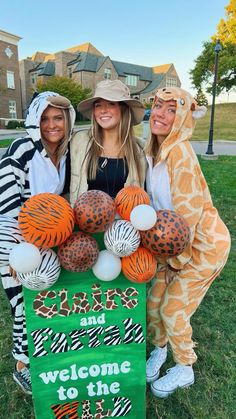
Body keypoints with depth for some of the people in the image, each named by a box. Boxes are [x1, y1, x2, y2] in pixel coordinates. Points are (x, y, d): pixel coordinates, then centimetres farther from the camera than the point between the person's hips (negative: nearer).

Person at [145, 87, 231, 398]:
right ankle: (160, 351, 43)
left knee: (173, 311, 4)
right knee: (153, 303, 12)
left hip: (204, 244, -7)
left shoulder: (180, 153, -25)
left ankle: (184, 370, 34)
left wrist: (177, 260, -12)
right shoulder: (154, 151, 0)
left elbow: (188, 212, -23)